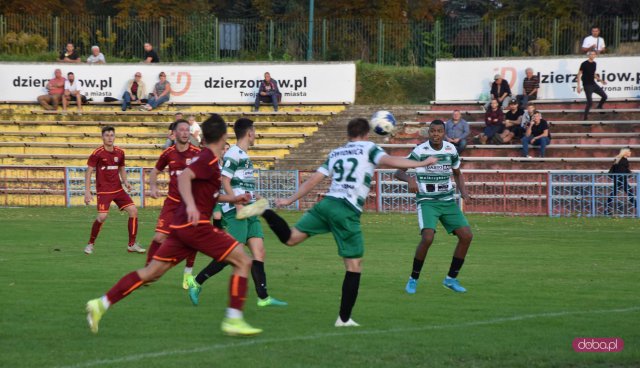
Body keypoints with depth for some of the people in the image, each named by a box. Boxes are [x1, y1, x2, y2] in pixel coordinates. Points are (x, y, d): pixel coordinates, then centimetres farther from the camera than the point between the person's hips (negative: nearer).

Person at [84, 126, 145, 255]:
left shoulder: (120, 153, 6)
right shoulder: (97, 154, -9)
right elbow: (88, 172, -7)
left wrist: (125, 181, 1)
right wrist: (87, 192, -13)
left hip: (118, 189, 6)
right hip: (103, 190, -6)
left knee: (133, 210, -5)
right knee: (102, 216, -20)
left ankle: (132, 244, 6)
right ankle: (90, 244, 2)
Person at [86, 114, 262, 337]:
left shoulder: (205, 158, 19)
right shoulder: (209, 160, -10)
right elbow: (184, 177, -27)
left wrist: (232, 199, 34)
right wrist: (191, 205, -41)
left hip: (182, 225, 9)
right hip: (196, 225, -9)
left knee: (151, 272, 9)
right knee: (243, 262, -5)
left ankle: (101, 304, 5)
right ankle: (233, 320, -10)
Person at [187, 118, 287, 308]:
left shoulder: (245, 156, 18)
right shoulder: (233, 154, -10)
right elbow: (225, 181, -17)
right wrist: (238, 204, -23)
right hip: (236, 212, -9)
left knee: (259, 252, 1)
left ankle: (263, 297, -2)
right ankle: (196, 282, 1)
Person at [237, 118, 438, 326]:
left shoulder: (335, 153, 23)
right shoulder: (368, 148, 8)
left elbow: (313, 180, 21)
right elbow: (388, 160, -10)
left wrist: (290, 200, 27)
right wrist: (422, 163, -6)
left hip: (327, 203, 5)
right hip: (348, 212, -5)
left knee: (291, 238, 10)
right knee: (354, 265, 4)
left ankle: (265, 212, -16)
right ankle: (344, 318, 3)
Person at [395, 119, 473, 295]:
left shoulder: (451, 149, 3)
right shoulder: (420, 151, -10)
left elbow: (457, 173, 19)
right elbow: (398, 172, -9)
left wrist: (463, 190, 0)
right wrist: (409, 179, -31)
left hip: (448, 201, 5)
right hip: (427, 202, -5)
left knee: (466, 236, -6)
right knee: (427, 238, -25)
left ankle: (451, 279, 10)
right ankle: (413, 279, -5)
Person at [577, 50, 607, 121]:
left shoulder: (594, 63, 7)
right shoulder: (584, 64, -13)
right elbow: (579, 75, -10)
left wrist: (600, 80, 14)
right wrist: (579, 86, -15)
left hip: (593, 84, 7)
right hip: (587, 85, -7)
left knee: (604, 96, 7)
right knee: (589, 102, -11)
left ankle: (599, 107, 30)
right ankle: (585, 117, 0)